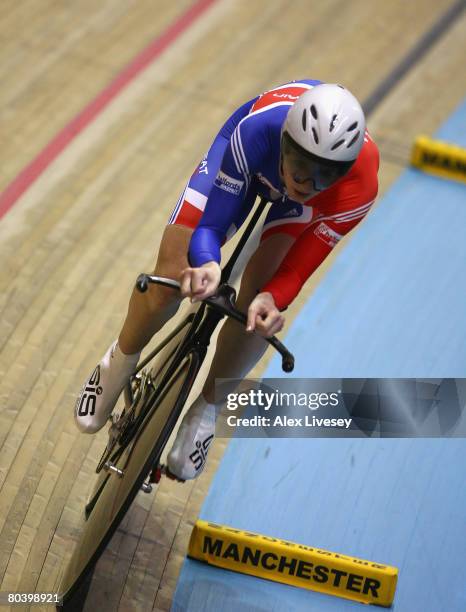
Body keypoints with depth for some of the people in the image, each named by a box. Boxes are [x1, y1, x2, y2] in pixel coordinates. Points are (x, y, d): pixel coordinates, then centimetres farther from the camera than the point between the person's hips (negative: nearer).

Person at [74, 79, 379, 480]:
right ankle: (120, 364, 19)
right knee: (170, 278, -13)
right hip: (248, 160, 0)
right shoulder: (259, 126, -44)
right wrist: (207, 265, -57)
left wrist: (273, 298, -50)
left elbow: (302, 262, -29)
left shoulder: (359, 187, -41)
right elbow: (211, 223, -35)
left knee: (258, 302, -18)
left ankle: (206, 408, 9)